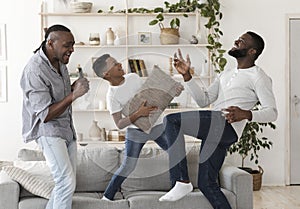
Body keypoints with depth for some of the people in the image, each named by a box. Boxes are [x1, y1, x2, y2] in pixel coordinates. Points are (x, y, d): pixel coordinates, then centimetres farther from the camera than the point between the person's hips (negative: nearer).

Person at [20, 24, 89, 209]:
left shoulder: (60, 61, 2)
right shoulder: (35, 71, -24)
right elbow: (45, 115, -24)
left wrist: (74, 87, -2)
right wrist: (73, 95, -30)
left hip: (67, 128, 9)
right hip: (48, 129, -9)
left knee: (67, 183, 12)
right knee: (67, 182, -16)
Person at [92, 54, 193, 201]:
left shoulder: (133, 77, -5)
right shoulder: (112, 95, -19)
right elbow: (119, 124, -21)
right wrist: (138, 114, -34)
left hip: (157, 124, 5)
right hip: (136, 131, -5)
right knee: (127, 167, -6)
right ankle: (107, 197, 8)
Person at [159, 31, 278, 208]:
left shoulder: (259, 77, 1)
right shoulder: (226, 74, 26)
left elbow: (272, 112, -8)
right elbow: (204, 100, 21)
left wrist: (246, 114, -26)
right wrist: (186, 75, 13)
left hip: (226, 126, -9)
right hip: (214, 130, 9)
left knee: (171, 120, -19)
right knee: (206, 183, 8)